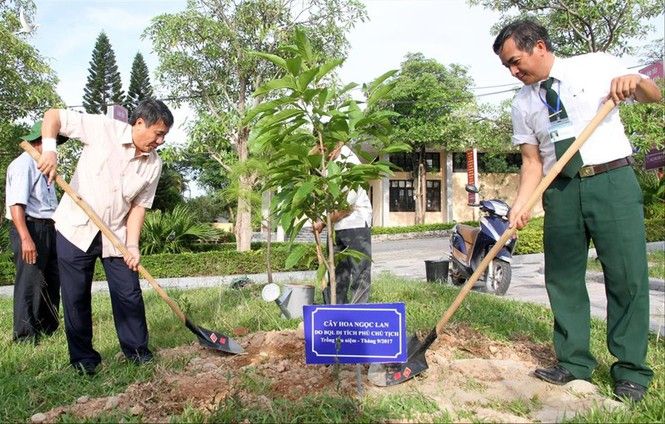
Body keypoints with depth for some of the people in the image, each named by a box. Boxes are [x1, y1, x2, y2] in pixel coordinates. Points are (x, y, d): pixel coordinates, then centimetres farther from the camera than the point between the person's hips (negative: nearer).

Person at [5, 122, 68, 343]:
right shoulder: (23, 164, -11)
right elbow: (16, 204, -20)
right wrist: (26, 238, -26)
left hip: (48, 229, 10)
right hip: (30, 228, -10)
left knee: (52, 281, 16)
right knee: (30, 283, -3)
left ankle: (48, 329, 29)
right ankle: (25, 336, 8)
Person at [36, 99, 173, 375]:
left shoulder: (154, 165, -2)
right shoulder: (103, 129, -12)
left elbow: (139, 205, -1)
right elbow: (53, 116, -9)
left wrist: (132, 244, -11)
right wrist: (49, 149, -27)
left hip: (116, 235, 3)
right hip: (75, 228, -3)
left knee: (129, 295, 3)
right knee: (76, 298, 5)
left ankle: (137, 350, 21)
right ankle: (83, 358, 20)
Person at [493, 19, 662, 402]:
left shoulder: (596, 66, 4)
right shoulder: (523, 104, 10)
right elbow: (532, 160, 7)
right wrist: (521, 204, -7)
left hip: (612, 180, -3)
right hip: (561, 190, 3)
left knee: (627, 276, -3)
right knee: (563, 278, 4)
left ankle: (631, 370, 9)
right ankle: (575, 362, 17)